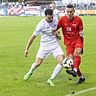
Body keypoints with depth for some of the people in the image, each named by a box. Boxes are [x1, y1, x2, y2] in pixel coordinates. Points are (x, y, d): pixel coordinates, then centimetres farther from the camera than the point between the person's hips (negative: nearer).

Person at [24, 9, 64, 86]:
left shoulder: (55, 21, -4)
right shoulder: (42, 24, -19)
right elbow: (33, 36, -14)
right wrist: (27, 49, -14)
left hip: (55, 45, 4)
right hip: (44, 46, -3)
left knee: (62, 61, -14)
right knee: (37, 63, 0)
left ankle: (51, 79, 0)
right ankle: (30, 72, 38)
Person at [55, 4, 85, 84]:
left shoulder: (78, 19, -7)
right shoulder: (62, 19, -5)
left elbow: (81, 31, 3)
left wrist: (81, 33, -18)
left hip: (78, 40, -2)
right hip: (68, 42, 2)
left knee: (76, 53, -31)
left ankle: (75, 71, -49)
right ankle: (81, 77, 9)